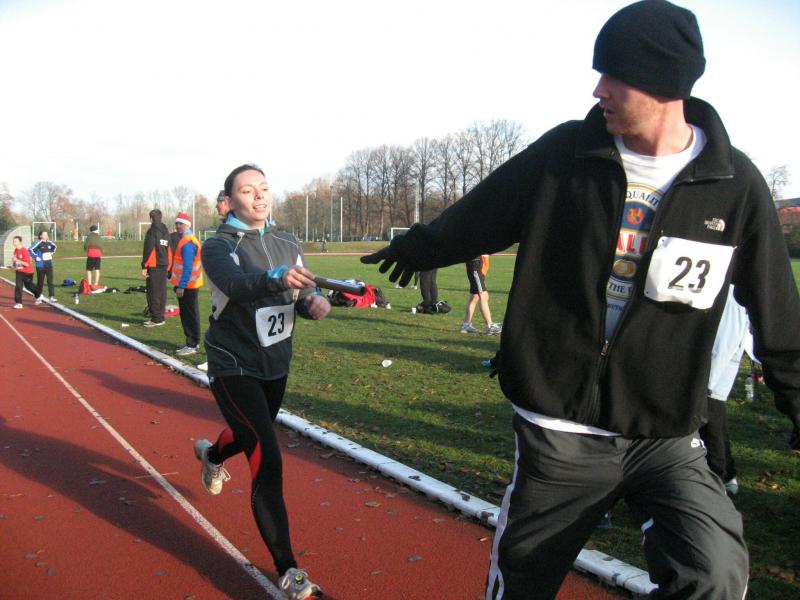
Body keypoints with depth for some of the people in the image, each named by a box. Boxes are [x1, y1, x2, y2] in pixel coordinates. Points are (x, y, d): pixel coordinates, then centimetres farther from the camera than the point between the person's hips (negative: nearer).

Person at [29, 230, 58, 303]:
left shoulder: (49, 242, 6)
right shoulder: (38, 243, -10)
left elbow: (55, 246, 26)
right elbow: (30, 250, -18)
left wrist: (52, 253, 16)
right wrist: (36, 257, -17)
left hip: (49, 264, 4)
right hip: (41, 265, -4)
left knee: (50, 280, -1)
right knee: (40, 281, 5)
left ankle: (52, 297, -2)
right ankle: (38, 297, 18)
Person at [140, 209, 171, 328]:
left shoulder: (152, 231, -9)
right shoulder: (166, 232, 14)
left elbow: (148, 250, -14)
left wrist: (144, 267, -12)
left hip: (153, 267, -7)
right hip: (164, 266, 8)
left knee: (153, 293, -4)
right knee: (162, 292, 11)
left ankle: (156, 319, -4)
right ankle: (160, 317, 16)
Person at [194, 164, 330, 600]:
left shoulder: (288, 244, 5)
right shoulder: (218, 246, -12)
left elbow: (301, 297, 5)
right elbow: (236, 285, -34)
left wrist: (313, 302, -20)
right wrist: (276, 278, -55)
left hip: (276, 366, 6)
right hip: (234, 368, -6)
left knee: (253, 435, 28)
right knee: (267, 461, -15)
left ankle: (212, 454, 65)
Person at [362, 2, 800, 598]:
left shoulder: (736, 183, -5)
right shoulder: (564, 153, -5)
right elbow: (478, 217, 10)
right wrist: (417, 247, 23)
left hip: (667, 437, 0)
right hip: (558, 432, 1)